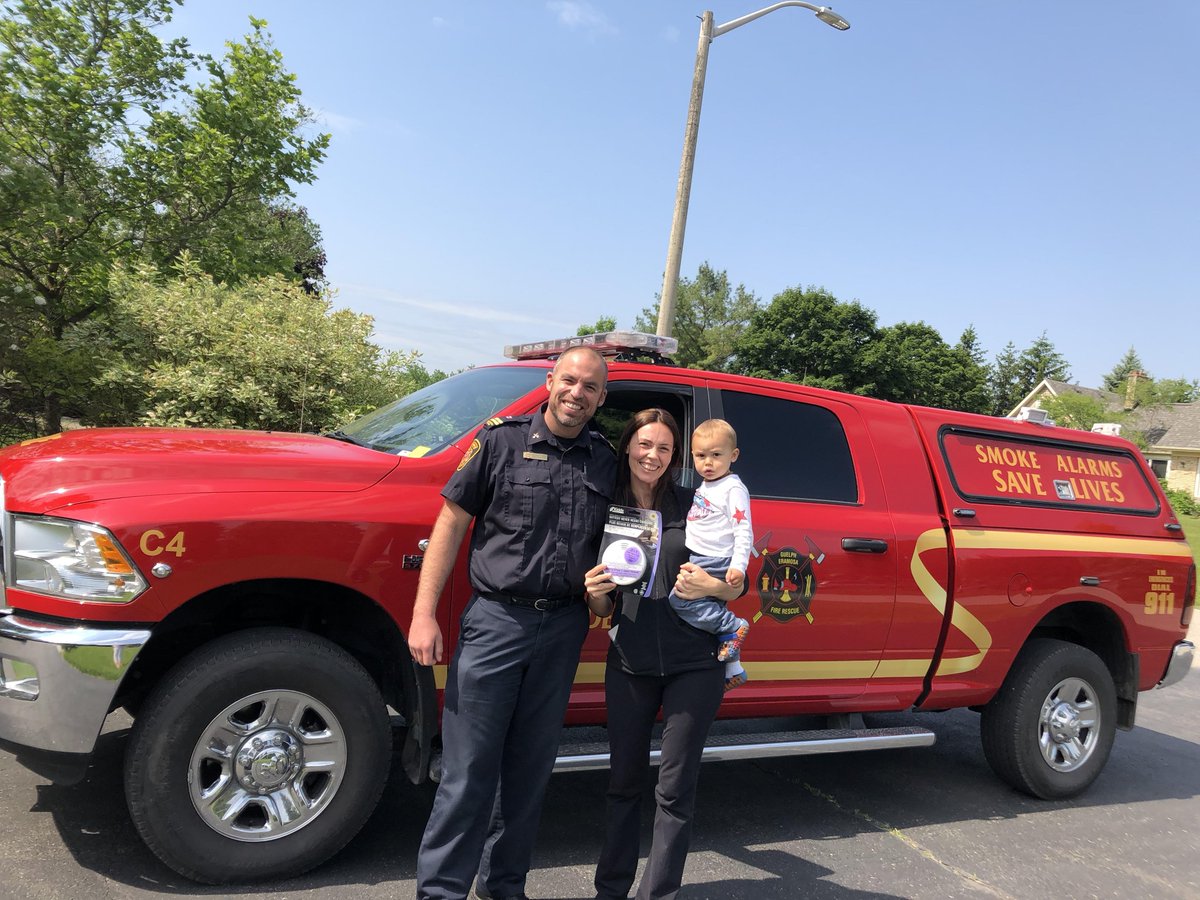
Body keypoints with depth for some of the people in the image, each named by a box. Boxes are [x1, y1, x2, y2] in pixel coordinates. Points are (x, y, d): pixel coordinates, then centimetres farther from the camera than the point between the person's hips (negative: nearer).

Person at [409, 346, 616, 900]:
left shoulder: (605, 461, 9)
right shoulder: (502, 441, -2)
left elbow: (613, 541, 21)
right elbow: (452, 523, -3)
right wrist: (424, 615, -8)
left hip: (563, 628, 4)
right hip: (495, 620, -3)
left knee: (530, 768, 13)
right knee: (469, 769, 0)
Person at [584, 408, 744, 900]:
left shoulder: (694, 507, -3)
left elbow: (736, 586, 1)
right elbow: (602, 609, 10)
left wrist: (709, 585, -21)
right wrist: (594, 591, -13)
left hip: (693, 664, -2)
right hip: (629, 664, 2)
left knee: (674, 789, 5)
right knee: (624, 780, 11)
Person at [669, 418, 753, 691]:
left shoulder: (733, 489, -13)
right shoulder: (704, 486, 14)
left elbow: (744, 531, -18)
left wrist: (739, 566, -27)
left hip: (717, 563, -9)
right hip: (699, 559, 9)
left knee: (679, 599, -21)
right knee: (710, 608, 13)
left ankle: (732, 626, -11)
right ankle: (732, 668, 23)